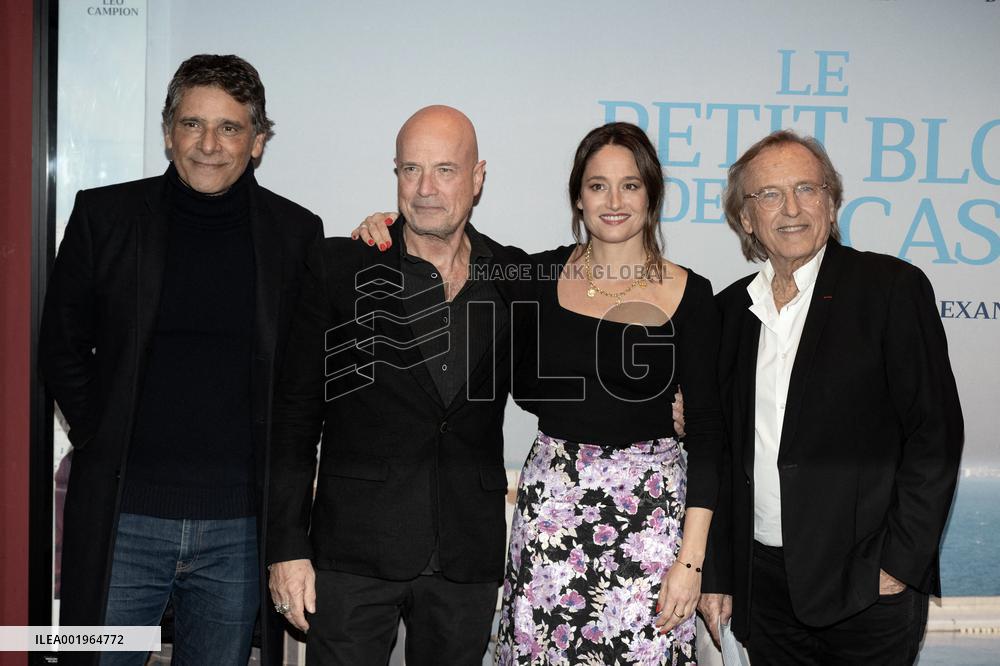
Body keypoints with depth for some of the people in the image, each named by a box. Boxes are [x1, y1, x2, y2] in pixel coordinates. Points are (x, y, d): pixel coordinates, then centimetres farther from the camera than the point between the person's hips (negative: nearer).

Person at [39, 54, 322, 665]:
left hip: (241, 524, 1)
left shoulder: (297, 232, 1)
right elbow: (61, 348, 9)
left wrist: (279, 469, 3)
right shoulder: (105, 215, 1)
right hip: (122, 518, 0)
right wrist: (103, 442, 4)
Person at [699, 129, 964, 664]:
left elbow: (935, 433, -9)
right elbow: (723, 450, 11)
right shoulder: (731, 308, 8)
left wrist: (900, 564, -12)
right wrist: (716, 573, 9)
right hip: (763, 584, 4)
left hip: (868, 587, -4)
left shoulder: (892, 287, -6)